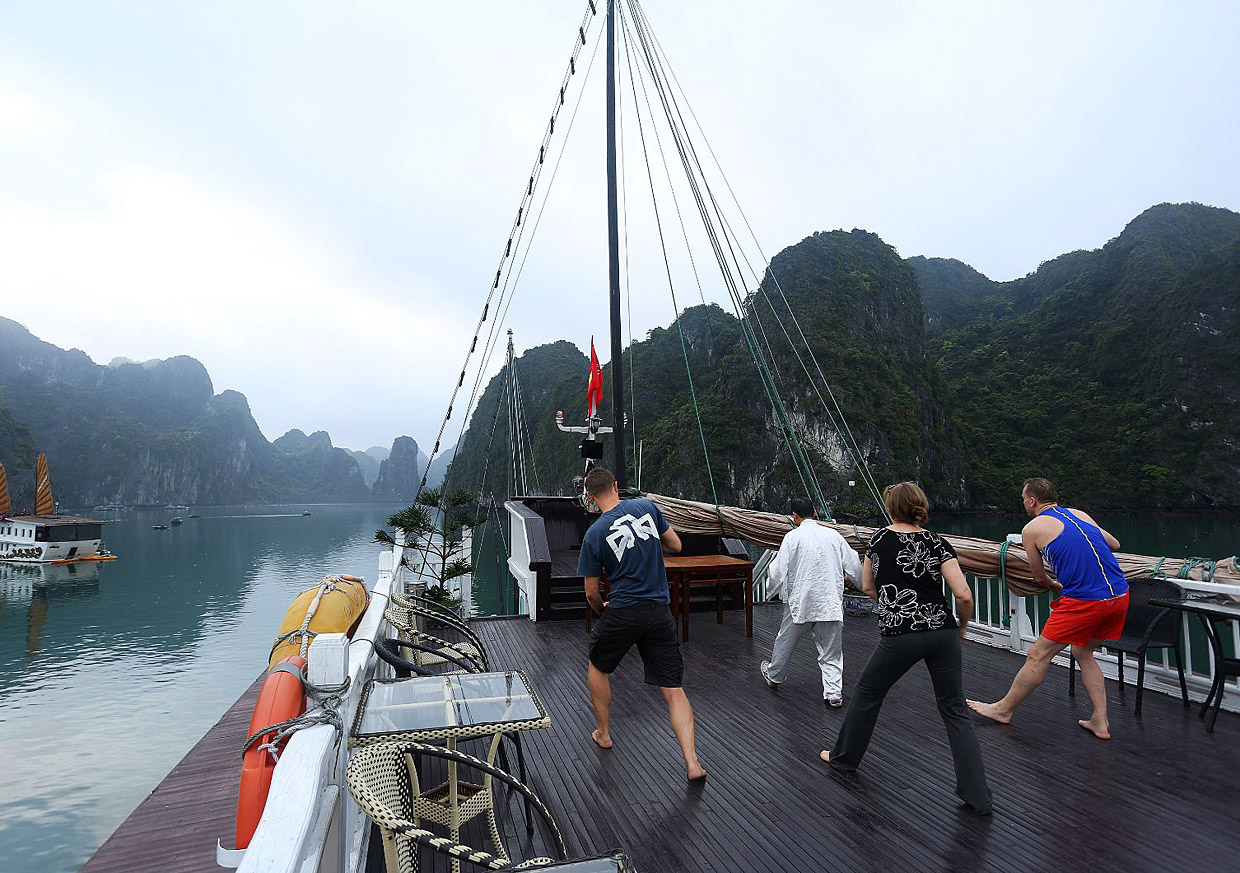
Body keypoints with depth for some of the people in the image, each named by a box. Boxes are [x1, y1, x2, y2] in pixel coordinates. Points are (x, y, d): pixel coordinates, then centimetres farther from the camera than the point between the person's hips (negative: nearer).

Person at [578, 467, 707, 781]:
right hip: (659, 613, 2)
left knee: (597, 667, 27)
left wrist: (602, 610, 20)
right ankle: (692, 763, 0)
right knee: (674, 690, 8)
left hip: (621, 613, -2)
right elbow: (675, 545, 10)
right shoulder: (646, 506, -2)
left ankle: (603, 734, 38)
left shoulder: (594, 535, -8)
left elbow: (591, 593, 0)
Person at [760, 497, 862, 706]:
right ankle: (834, 693, 10)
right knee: (831, 652, 14)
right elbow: (855, 569, 4)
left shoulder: (793, 536, -10)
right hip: (831, 604, 2)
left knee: (785, 641, 19)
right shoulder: (833, 535, 1)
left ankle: (773, 675, 38)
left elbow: (777, 575, -12)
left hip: (801, 603, -2)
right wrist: (853, 580, 26)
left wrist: (771, 567, 10)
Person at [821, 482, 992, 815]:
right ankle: (978, 796, 10)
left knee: (867, 694, 19)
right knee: (955, 709, 13)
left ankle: (844, 757, 35)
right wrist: (962, 626, 11)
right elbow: (963, 595, -6)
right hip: (942, 632, 1)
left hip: (898, 636, -1)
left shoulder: (879, 538, 4)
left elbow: (867, 587, 14)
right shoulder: (937, 543, 1)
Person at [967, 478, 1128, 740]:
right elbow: (1115, 545, 30)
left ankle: (1003, 709, 20)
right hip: (1120, 595, 7)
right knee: (1083, 653, 26)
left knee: (1038, 657, 6)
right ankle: (1100, 722, 24)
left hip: (1085, 600, -7)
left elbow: (1040, 578, 11)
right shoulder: (1079, 514, 16)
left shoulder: (1031, 529, 0)